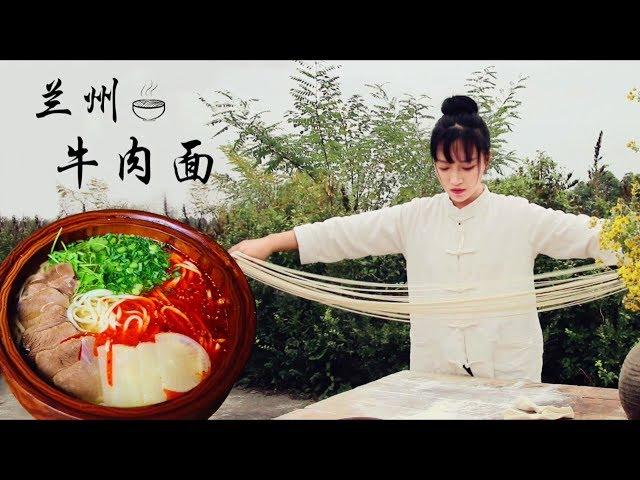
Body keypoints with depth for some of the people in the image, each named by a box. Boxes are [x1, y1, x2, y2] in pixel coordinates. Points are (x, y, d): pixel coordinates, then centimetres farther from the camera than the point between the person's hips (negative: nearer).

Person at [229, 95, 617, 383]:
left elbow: (584, 233, -11)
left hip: (508, 372, -1)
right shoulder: (417, 218, 2)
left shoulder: (520, 217, -3)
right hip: (434, 371, 2)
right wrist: (269, 243, -5)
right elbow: (348, 233, -1)